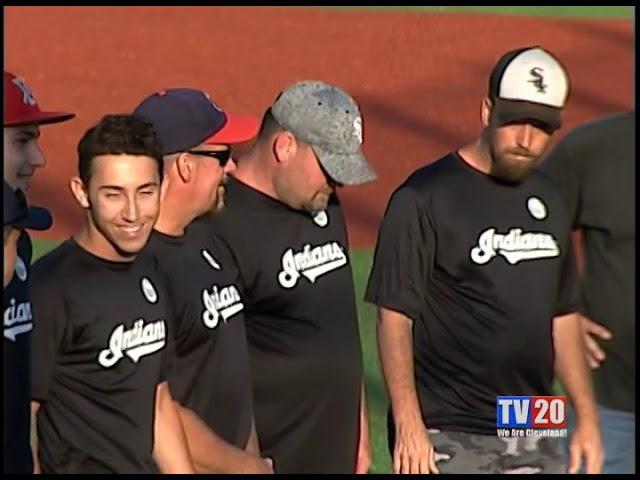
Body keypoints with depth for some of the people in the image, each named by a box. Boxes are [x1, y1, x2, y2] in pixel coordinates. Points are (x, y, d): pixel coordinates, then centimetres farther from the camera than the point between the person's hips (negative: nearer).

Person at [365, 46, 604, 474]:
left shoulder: (549, 201, 11)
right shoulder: (425, 198, -11)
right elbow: (395, 315, -13)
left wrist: (587, 416, 13)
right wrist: (408, 427, -19)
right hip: (450, 439, -7)